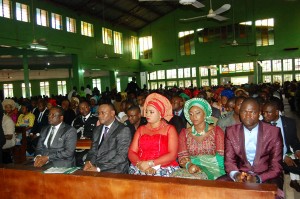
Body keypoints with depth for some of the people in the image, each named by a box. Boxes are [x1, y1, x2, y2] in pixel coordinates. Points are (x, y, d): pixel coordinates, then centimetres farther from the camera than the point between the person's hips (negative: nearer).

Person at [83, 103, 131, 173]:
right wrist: (88, 162, -4)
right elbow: (93, 150, 17)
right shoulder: (97, 130, 15)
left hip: (114, 171, -6)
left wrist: (99, 168, -18)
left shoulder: (123, 130, -7)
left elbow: (121, 156, -13)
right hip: (94, 168, 6)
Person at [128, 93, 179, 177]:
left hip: (165, 170, -3)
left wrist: (150, 163, -14)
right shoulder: (141, 129, 13)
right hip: (139, 169, 3)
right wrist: (140, 164, -13)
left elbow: (172, 155, -7)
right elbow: (131, 152, 6)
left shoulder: (170, 129, 3)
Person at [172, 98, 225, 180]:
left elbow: (221, 157, 0)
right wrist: (189, 165, -19)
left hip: (212, 170, -2)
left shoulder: (216, 131, 9)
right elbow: (182, 157, 5)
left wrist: (193, 160, -11)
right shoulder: (184, 133, 15)